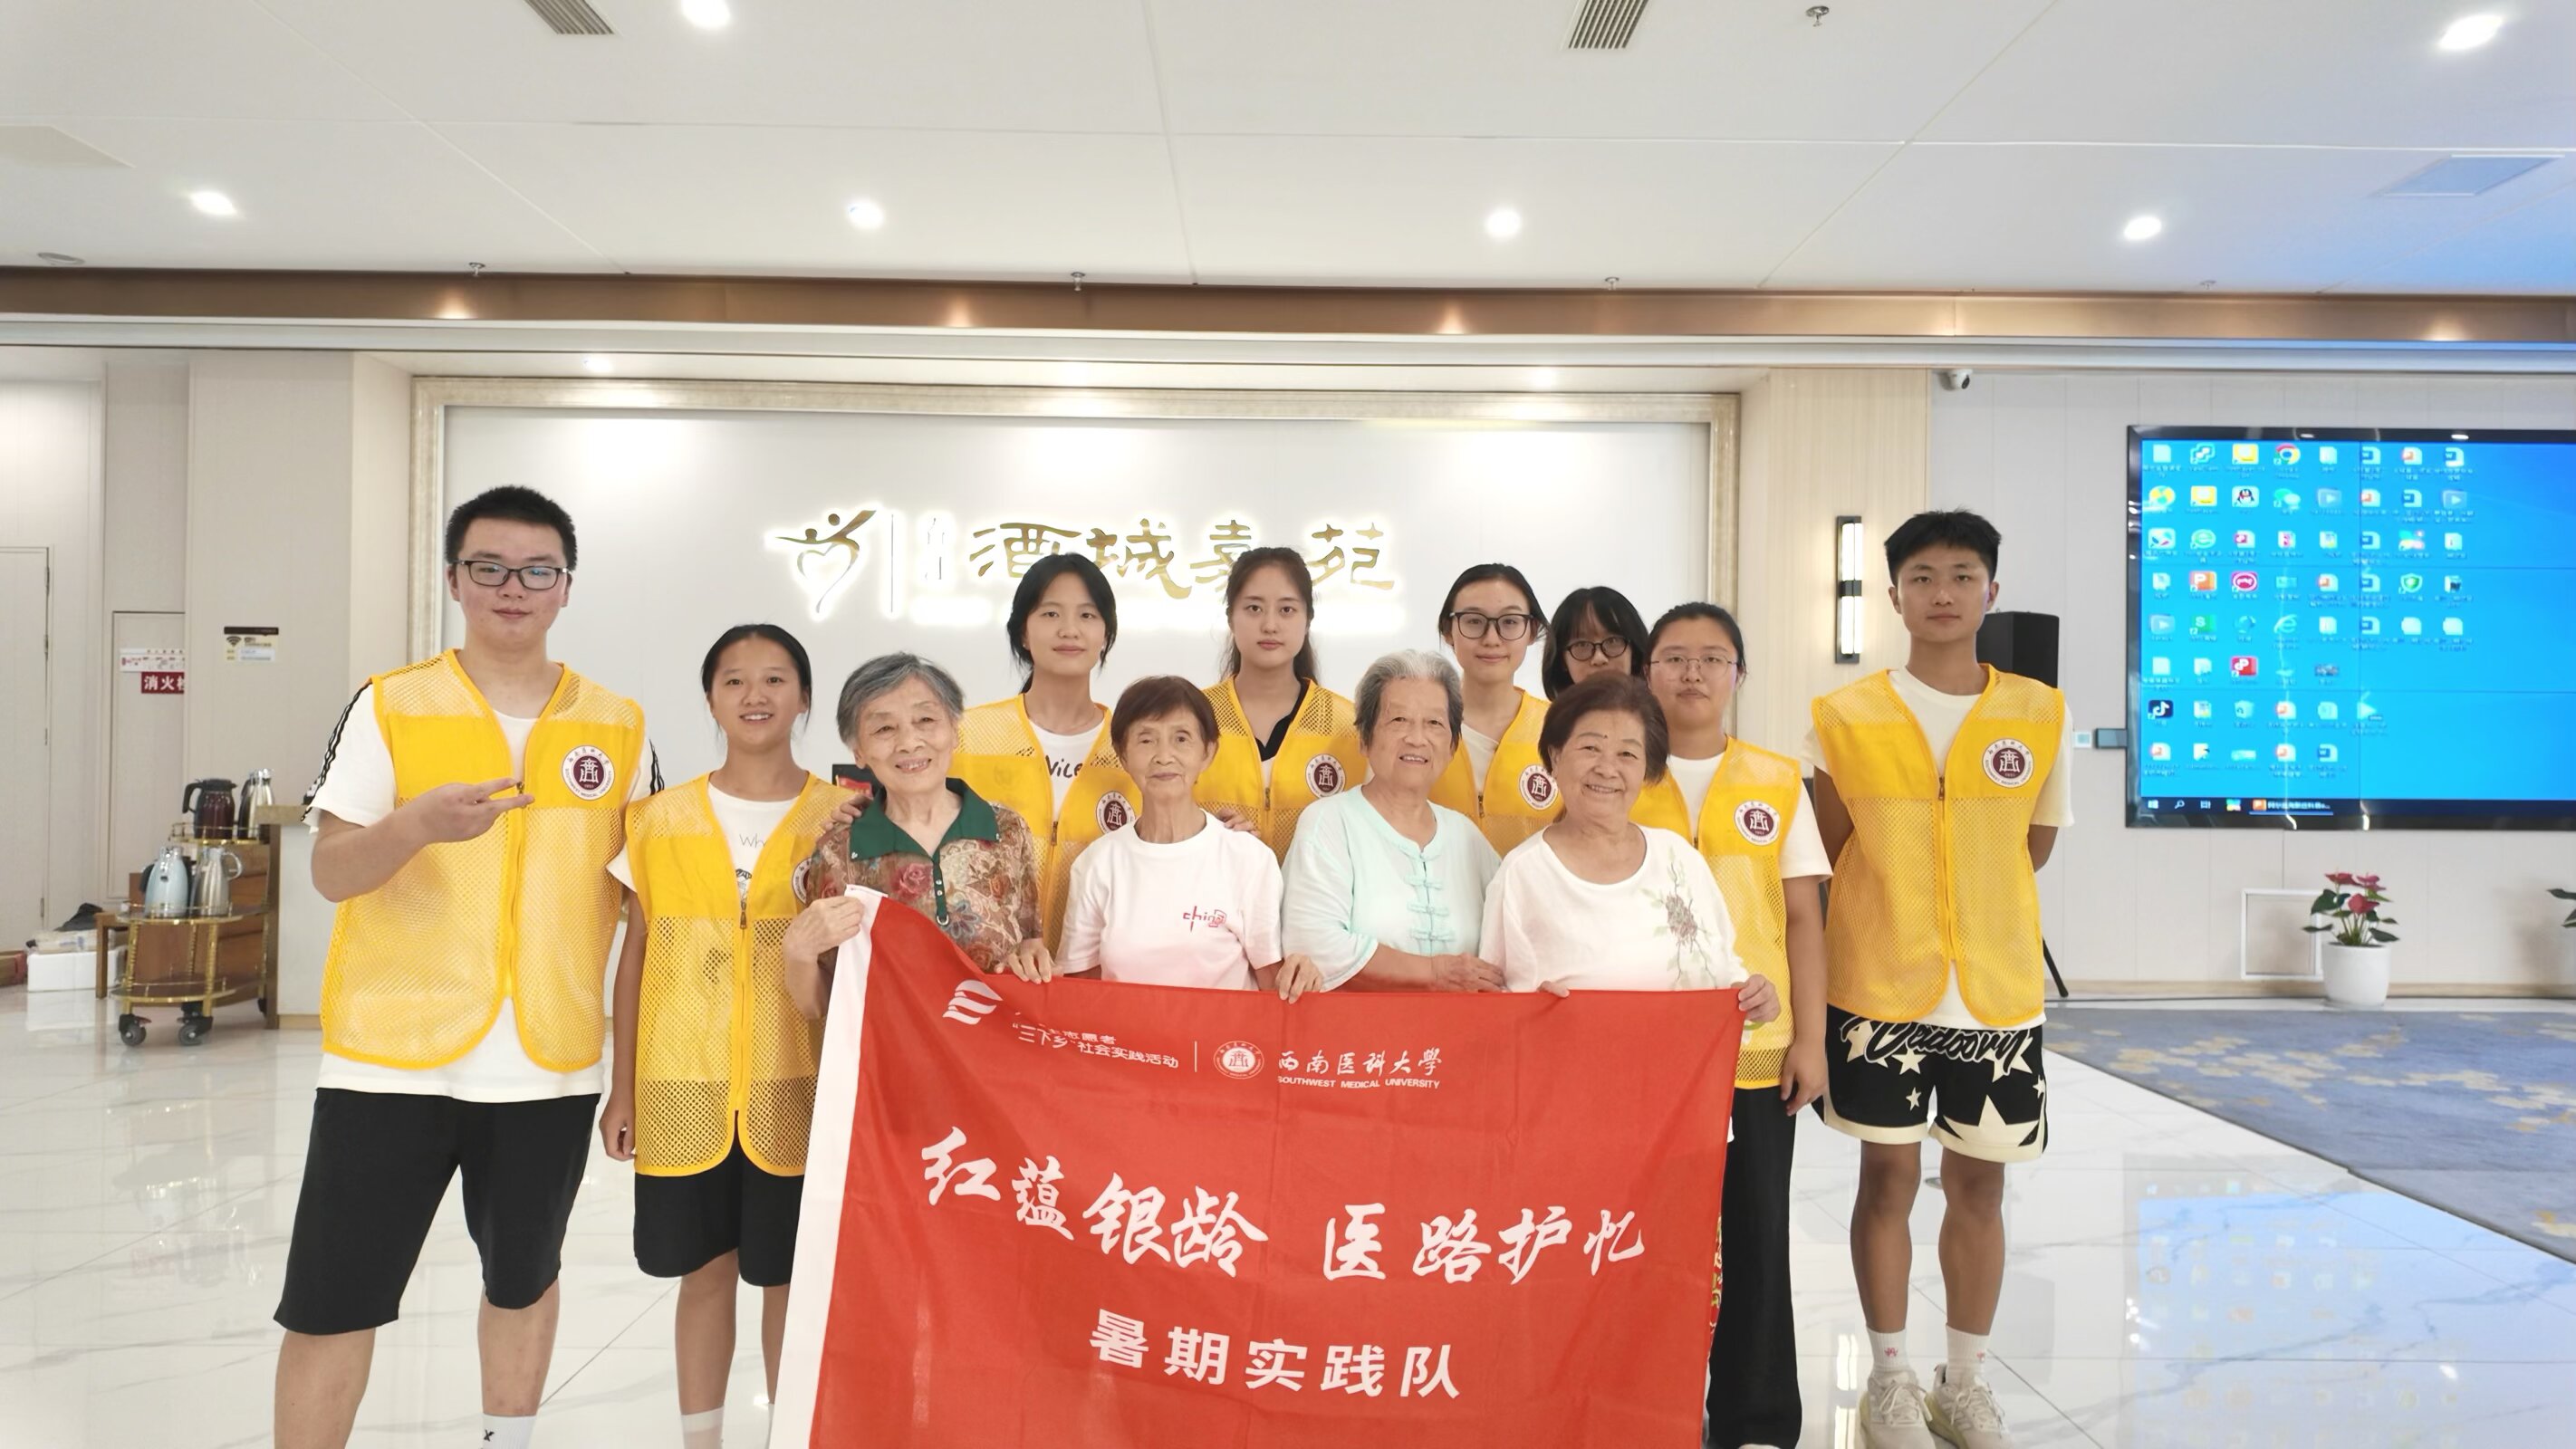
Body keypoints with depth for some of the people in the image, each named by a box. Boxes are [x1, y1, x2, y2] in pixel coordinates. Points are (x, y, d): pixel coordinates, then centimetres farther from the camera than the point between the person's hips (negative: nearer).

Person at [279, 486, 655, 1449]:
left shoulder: (618, 727, 3)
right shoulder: (389, 707, -2)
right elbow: (330, 873, -4)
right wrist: (417, 824, -26)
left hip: (550, 1063, 2)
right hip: (392, 1056, -2)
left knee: (523, 1282, 17)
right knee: (334, 1304, 3)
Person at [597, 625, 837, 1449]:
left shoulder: (837, 818, -2)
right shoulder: (659, 820, 4)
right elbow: (636, 958, 7)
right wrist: (622, 1088, 6)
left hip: (793, 1089, -1)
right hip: (683, 1089, 2)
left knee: (789, 1280, 8)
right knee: (704, 1273, 13)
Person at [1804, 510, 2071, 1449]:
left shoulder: (2040, 715, 1)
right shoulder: (1845, 717, -4)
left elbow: (2031, 849, 10)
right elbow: (1836, 854, 4)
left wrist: (1965, 913, 9)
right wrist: (1893, 919, 3)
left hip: (1998, 992, 2)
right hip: (1878, 989, -2)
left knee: (1978, 1183, 11)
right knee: (1889, 1177, 6)